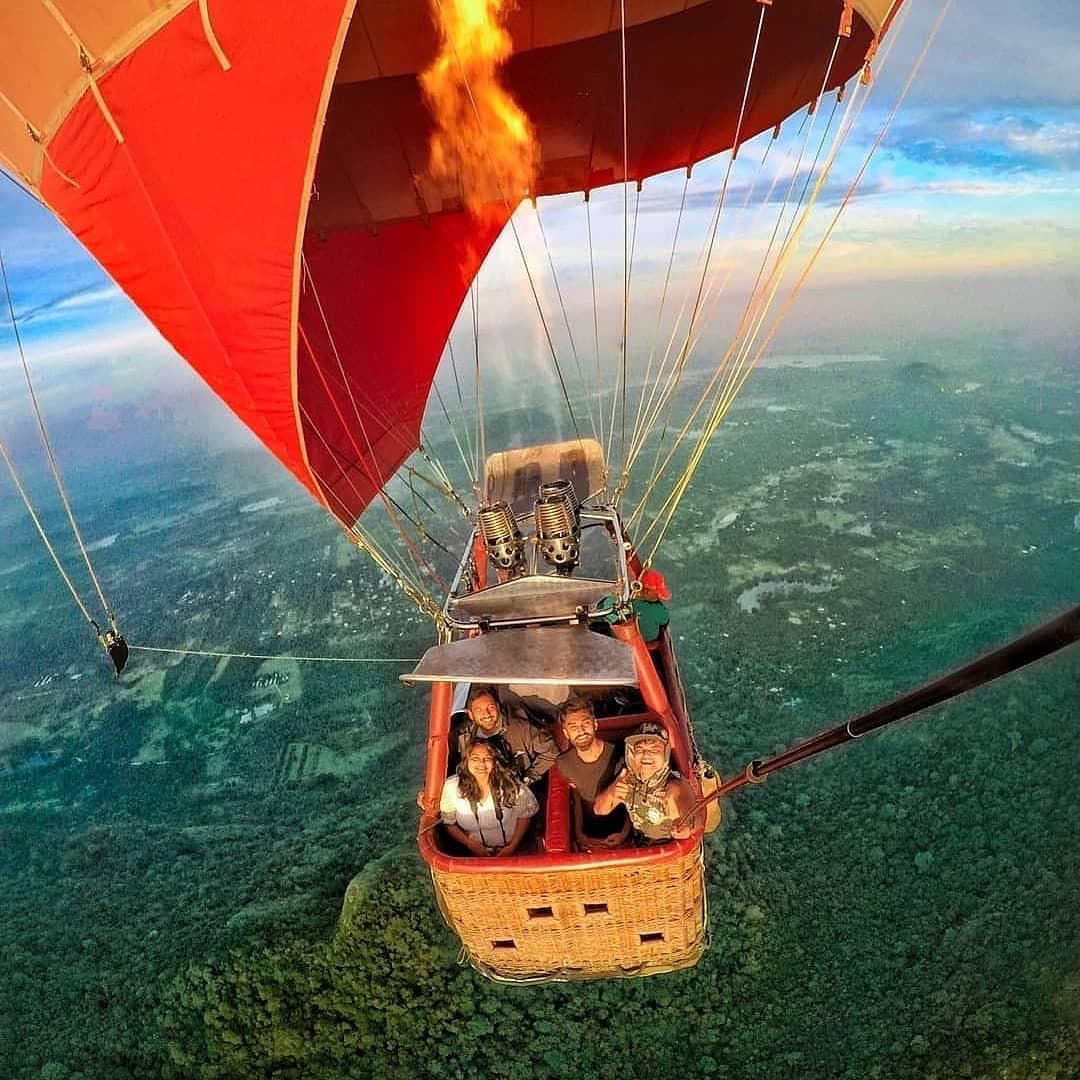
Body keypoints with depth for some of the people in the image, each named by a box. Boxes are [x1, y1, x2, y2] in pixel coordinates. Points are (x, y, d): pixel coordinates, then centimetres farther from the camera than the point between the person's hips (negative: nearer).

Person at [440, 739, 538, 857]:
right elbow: (449, 823, 2)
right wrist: (471, 844, -9)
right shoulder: (452, 787, -10)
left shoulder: (508, 782, -12)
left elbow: (525, 814, 0)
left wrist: (513, 846, -6)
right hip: (476, 851, 0)